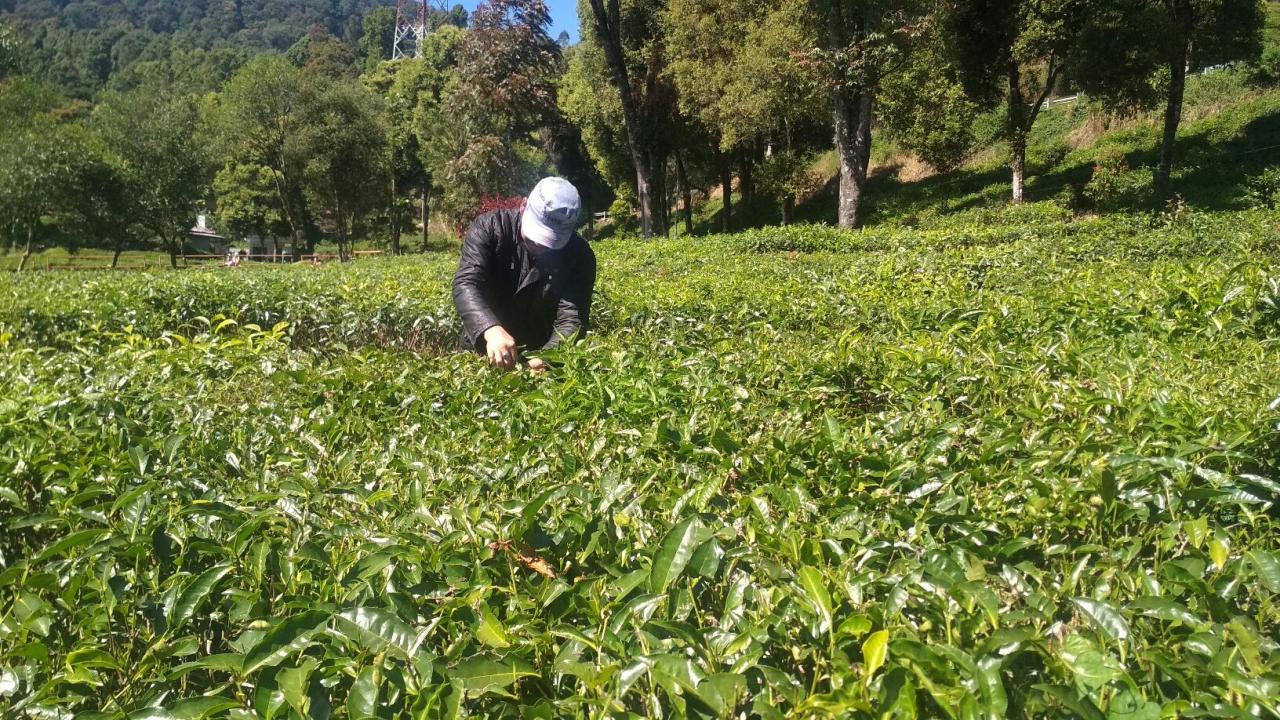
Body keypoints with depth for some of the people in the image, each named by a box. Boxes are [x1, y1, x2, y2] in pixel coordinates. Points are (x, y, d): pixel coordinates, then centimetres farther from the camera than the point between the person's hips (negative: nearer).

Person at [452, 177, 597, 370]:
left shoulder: (579, 255, -12)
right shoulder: (490, 227, -13)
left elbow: (571, 320, -19)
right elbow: (466, 284, -25)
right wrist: (491, 330, -44)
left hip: (541, 356, 1)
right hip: (482, 355, -1)